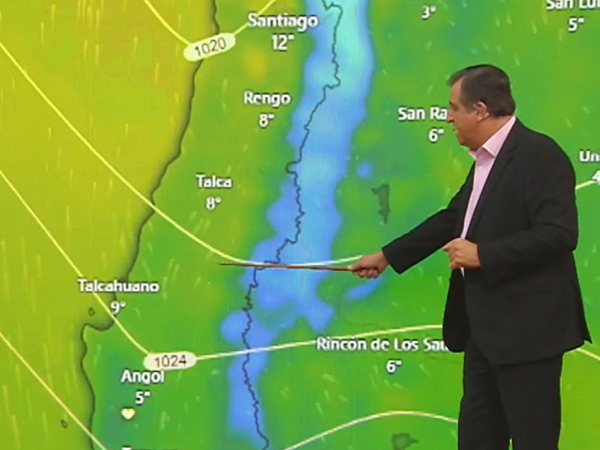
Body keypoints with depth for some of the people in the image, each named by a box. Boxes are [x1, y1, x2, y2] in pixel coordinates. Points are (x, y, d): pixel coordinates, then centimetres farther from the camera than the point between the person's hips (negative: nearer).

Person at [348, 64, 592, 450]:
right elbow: (453, 219, 26)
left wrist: (482, 255, -22)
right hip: (485, 326, 10)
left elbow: (559, 232, -24)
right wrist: (387, 256, 28)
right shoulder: (486, 159, 16)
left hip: (527, 327, -10)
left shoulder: (540, 154, -15)